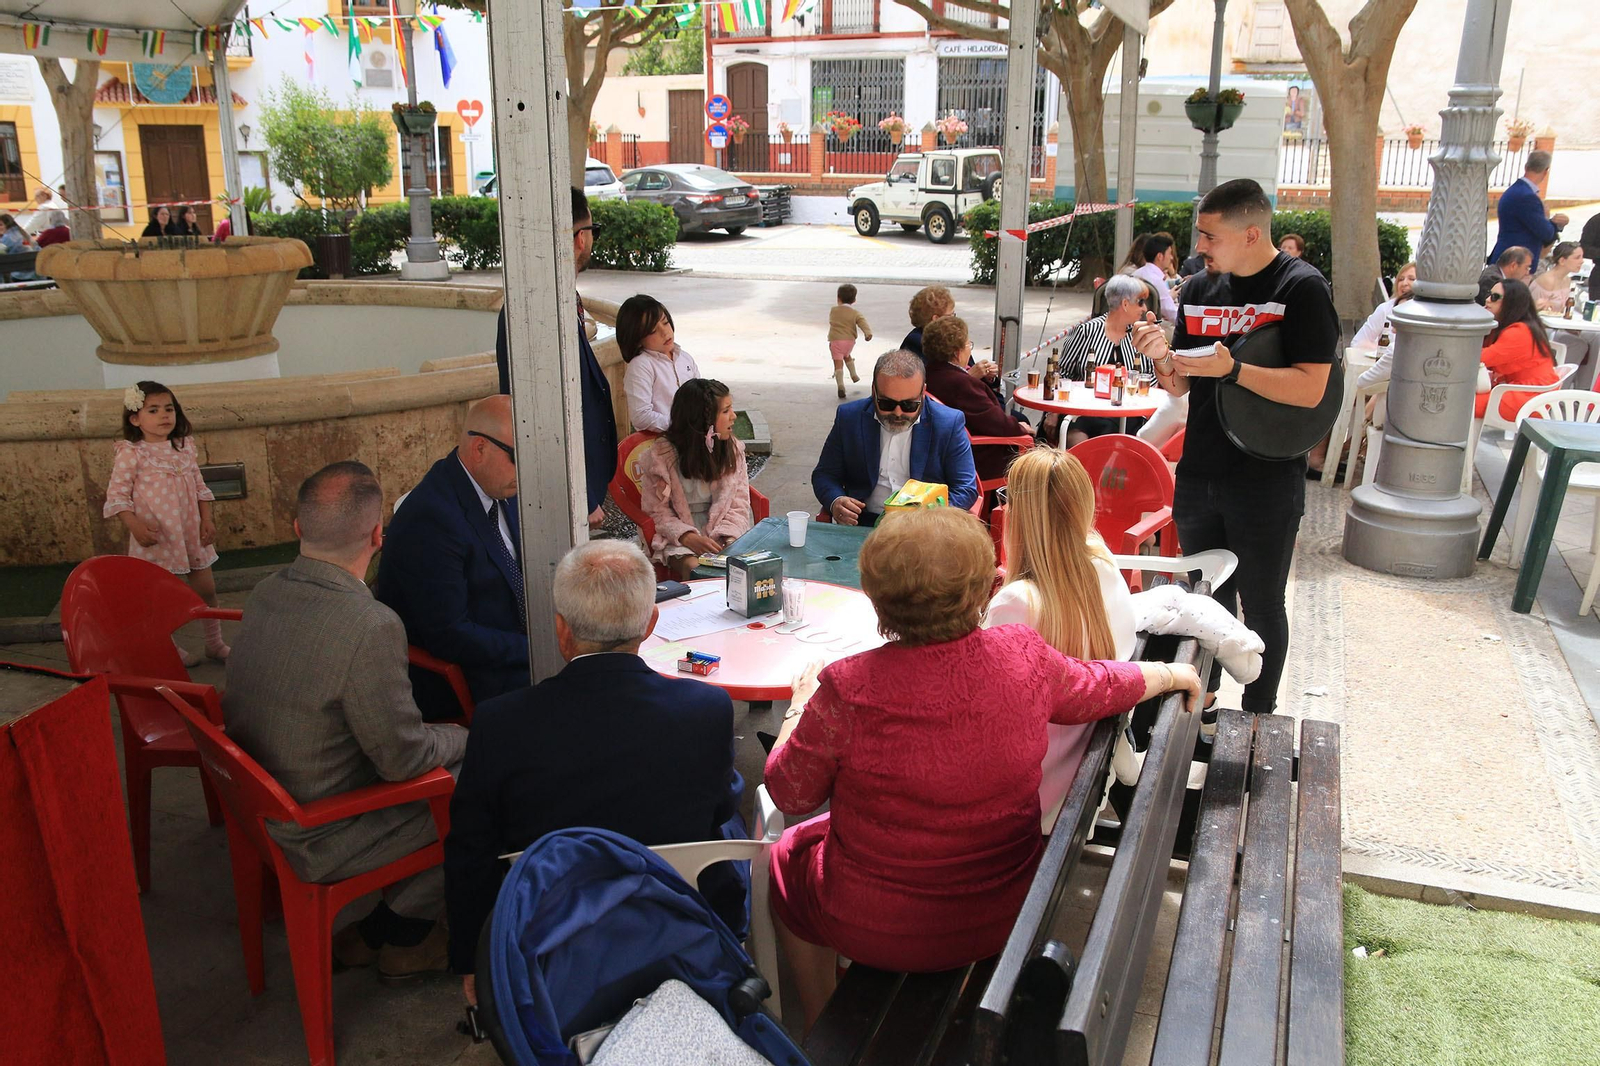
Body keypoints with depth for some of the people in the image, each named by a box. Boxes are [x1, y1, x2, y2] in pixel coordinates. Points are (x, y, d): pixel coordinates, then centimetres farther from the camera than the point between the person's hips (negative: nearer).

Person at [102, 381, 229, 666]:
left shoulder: (185, 447, 6)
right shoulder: (130, 453, -10)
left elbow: (199, 487, 12)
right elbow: (116, 495, -11)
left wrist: (207, 520, 3)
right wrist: (136, 526, -23)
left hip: (191, 533, 5)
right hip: (155, 537, -5)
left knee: (206, 588, 12)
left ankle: (215, 643, 26)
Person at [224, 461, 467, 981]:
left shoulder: (265, 594, -4)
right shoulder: (372, 627, -31)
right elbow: (404, 758, -23)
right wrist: (466, 738, -2)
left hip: (261, 804, 8)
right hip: (321, 838, -8)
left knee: (446, 751, 17)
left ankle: (381, 932, 25)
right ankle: (396, 934, 18)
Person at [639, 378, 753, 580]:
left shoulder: (733, 449, 5)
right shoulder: (661, 455, -6)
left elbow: (739, 503, 5)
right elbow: (658, 511, -4)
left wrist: (728, 538, -14)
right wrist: (689, 537, -20)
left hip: (723, 535, 3)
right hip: (679, 539, -3)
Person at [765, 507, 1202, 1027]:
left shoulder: (846, 690, -27)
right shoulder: (1024, 657, -17)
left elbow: (791, 794, -11)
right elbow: (1105, 686, 4)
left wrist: (800, 708, 7)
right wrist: (1175, 674, 25)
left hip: (880, 931, -4)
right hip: (1003, 916, 4)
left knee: (788, 853, 26)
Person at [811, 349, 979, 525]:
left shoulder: (949, 423, -1)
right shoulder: (849, 417, 4)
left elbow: (967, 489, 0)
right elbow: (825, 475, 12)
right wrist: (835, 502, -11)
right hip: (862, 526, 2)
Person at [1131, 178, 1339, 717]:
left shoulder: (1302, 287, -11)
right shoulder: (1199, 288, 5)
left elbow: (1310, 388, -19)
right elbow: (1180, 387, 9)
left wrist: (1231, 368, -26)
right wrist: (1164, 357, -12)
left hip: (1267, 480, -5)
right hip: (1199, 472, 5)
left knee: (1261, 606, 9)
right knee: (1207, 597, 19)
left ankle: (1258, 718, 25)